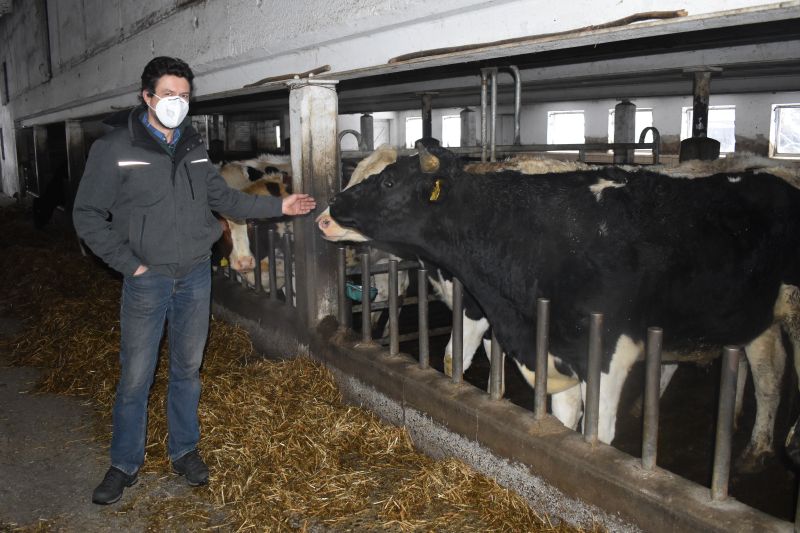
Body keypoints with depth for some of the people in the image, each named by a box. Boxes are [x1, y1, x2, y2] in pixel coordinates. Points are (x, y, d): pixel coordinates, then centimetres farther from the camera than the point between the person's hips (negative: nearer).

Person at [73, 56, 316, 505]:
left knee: (188, 369, 15)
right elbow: (88, 215, -5)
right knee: (135, 378, 4)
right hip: (147, 280, -4)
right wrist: (128, 263, -10)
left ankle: (185, 450, 31)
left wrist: (277, 206, 7)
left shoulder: (194, 147, 7)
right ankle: (125, 465, 22)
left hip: (196, 276, 4)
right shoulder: (115, 148, -8)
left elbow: (223, 197, 15)